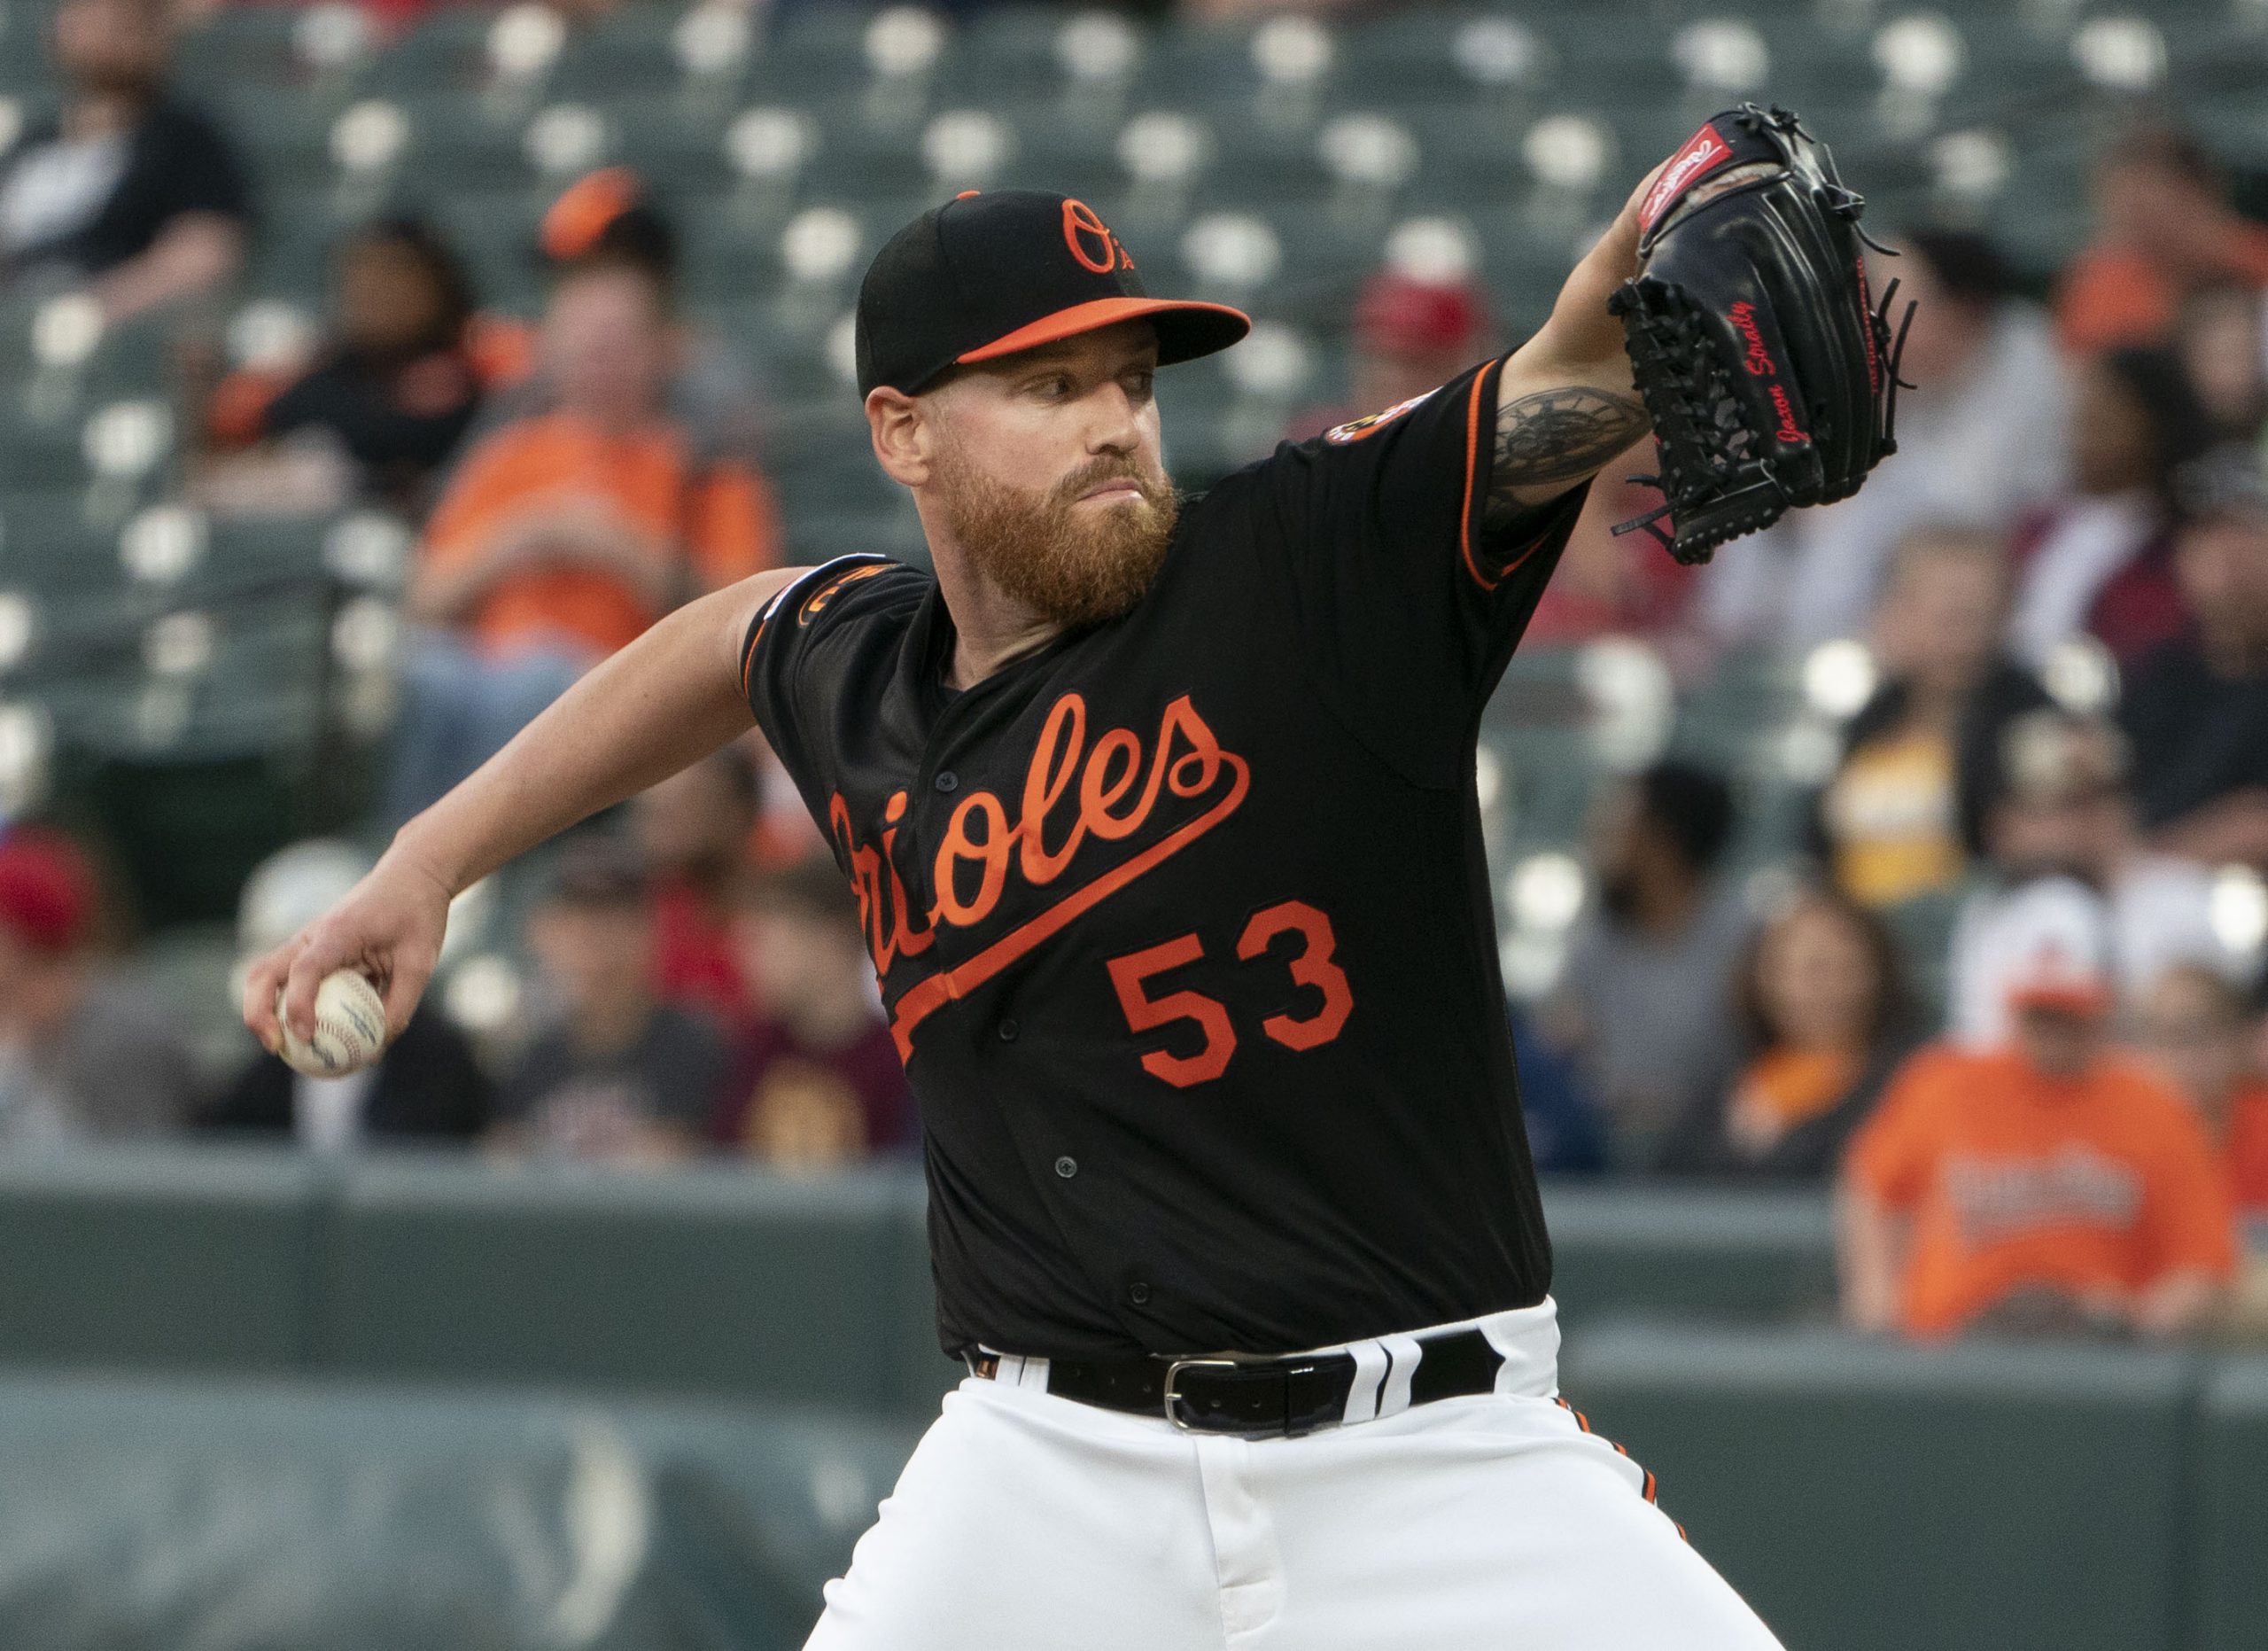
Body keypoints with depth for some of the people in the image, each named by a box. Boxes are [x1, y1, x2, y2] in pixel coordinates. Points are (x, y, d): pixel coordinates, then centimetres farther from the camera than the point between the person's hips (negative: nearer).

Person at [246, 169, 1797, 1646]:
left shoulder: (1322, 557, -6)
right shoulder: (855, 668, 8)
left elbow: (1591, 371, -21)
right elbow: (725, 641, 32)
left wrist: (1675, 224, -43)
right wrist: (430, 861, 32)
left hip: (1440, 1465, -3)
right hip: (1059, 1478, 3)